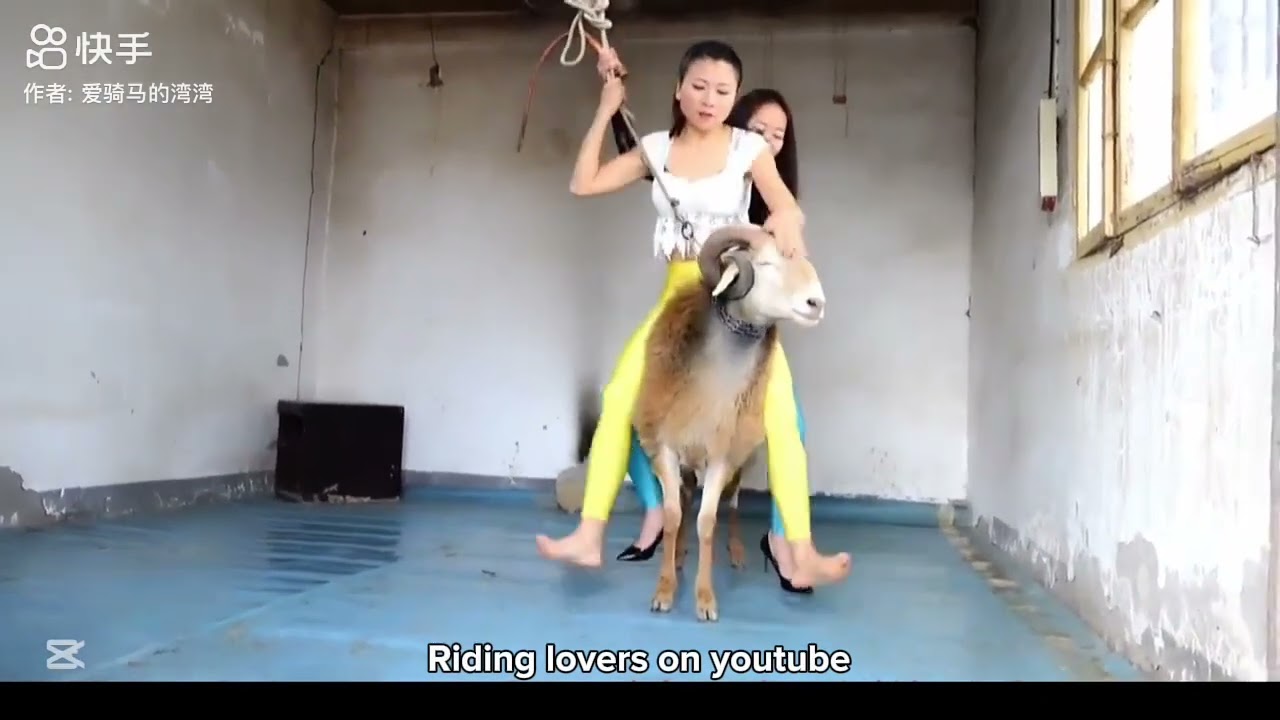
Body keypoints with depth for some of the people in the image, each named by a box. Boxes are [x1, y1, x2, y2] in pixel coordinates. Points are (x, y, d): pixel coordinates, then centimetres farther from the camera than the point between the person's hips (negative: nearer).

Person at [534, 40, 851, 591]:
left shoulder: (748, 148, -3)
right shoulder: (657, 148, 5)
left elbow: (788, 208, -14)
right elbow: (583, 185, 2)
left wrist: (786, 221, -39)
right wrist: (606, 109, -2)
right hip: (678, 297, 3)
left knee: (780, 416, -18)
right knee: (618, 399, -7)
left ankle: (802, 558, -12)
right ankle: (589, 538, 1)